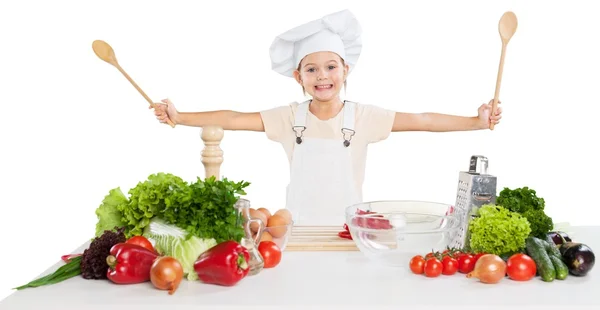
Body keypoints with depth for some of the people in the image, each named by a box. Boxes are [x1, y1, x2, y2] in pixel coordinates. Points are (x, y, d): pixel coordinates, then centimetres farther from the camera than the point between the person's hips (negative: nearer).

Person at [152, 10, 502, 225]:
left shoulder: (364, 116, -6)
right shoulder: (289, 117, -3)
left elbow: (421, 120, -11)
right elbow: (234, 119, -7)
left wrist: (475, 121, -19)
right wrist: (179, 117, -15)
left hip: (348, 227, -1)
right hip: (300, 227, 1)